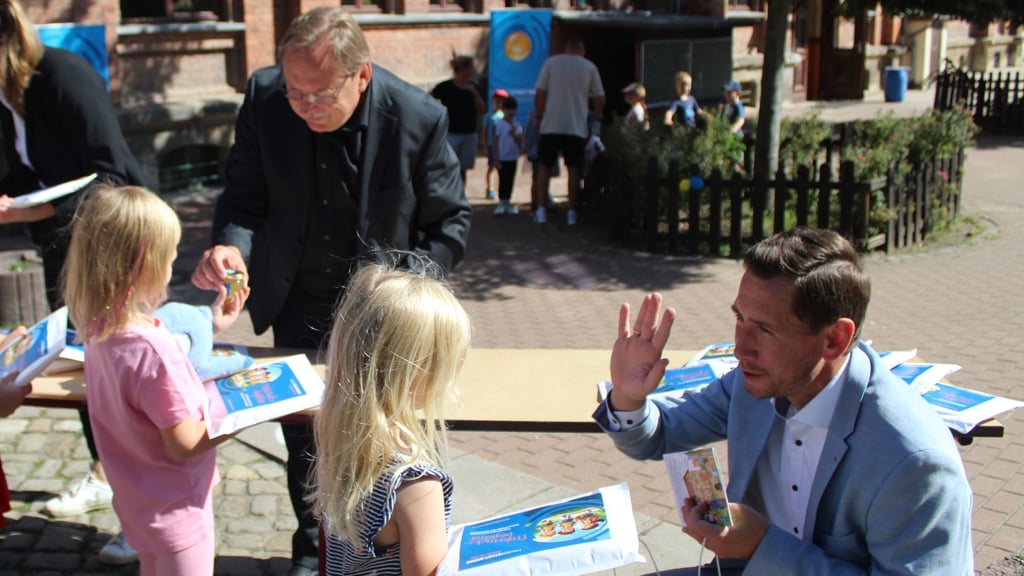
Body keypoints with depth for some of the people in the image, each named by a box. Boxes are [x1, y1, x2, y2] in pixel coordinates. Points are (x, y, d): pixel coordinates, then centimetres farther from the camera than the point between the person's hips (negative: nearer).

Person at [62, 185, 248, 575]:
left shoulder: (100, 331, -6)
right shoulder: (152, 348, -33)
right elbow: (185, 444, -27)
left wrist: (211, 328, 9)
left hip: (139, 505, 8)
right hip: (176, 513, -8)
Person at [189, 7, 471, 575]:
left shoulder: (418, 118, -22)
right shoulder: (265, 97, -16)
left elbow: (449, 223, -10)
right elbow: (245, 195, -6)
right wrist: (232, 246, -28)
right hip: (299, 303, 3)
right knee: (301, 431, 14)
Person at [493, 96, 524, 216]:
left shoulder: (517, 125, 4)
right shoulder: (499, 124, -8)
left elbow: (520, 142, 0)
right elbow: (495, 142, -7)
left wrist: (514, 134, -20)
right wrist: (497, 160, -10)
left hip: (513, 158, 4)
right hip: (502, 158, -4)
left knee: (510, 180, 10)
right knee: (502, 180, -2)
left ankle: (507, 202, 19)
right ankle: (501, 203, 5)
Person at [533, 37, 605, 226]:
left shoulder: (551, 63, 4)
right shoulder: (589, 67, 6)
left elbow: (540, 92, 0)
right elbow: (599, 97, 8)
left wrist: (539, 115, 10)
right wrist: (597, 115, 25)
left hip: (551, 124, 0)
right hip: (577, 126, 0)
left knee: (545, 166, 7)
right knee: (573, 169, 6)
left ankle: (541, 210, 1)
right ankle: (572, 212, 6)